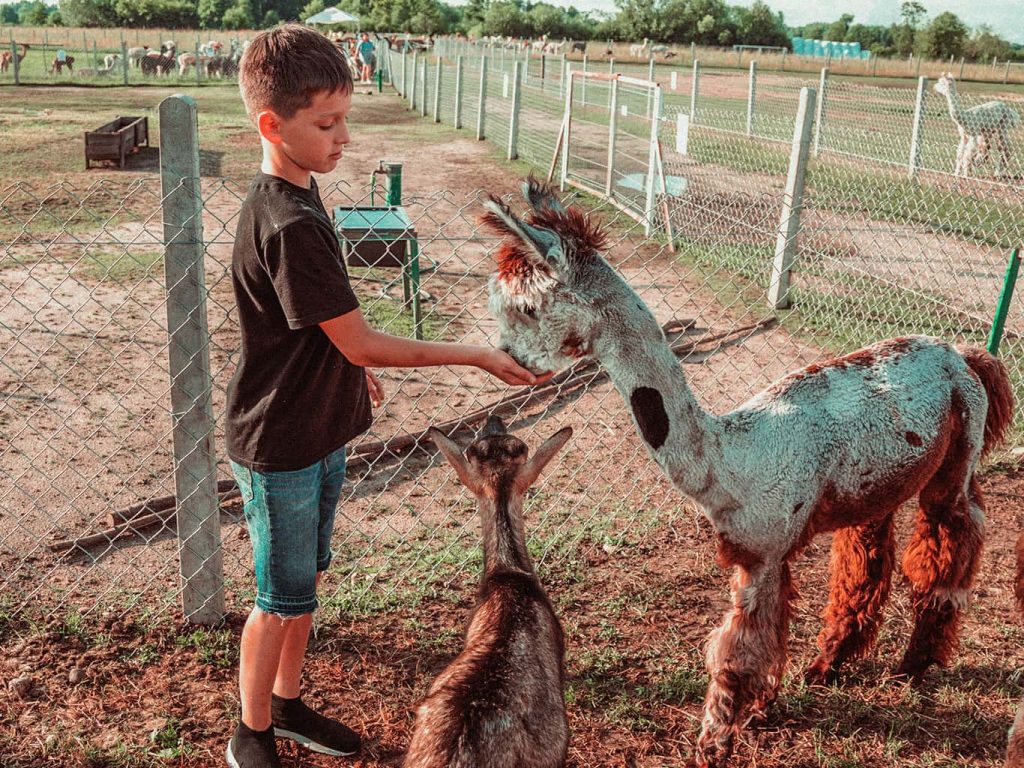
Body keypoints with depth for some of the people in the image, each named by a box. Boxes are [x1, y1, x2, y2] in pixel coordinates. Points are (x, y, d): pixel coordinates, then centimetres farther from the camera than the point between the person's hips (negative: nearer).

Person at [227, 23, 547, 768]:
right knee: (283, 600, 8)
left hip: (319, 432, 9)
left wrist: (352, 368, 24)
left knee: (306, 581, 21)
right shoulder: (288, 225, -28)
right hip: (280, 447, -9)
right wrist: (477, 356, -20)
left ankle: (288, 703, 40)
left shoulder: (294, 196, 2)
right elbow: (362, 343, -24)